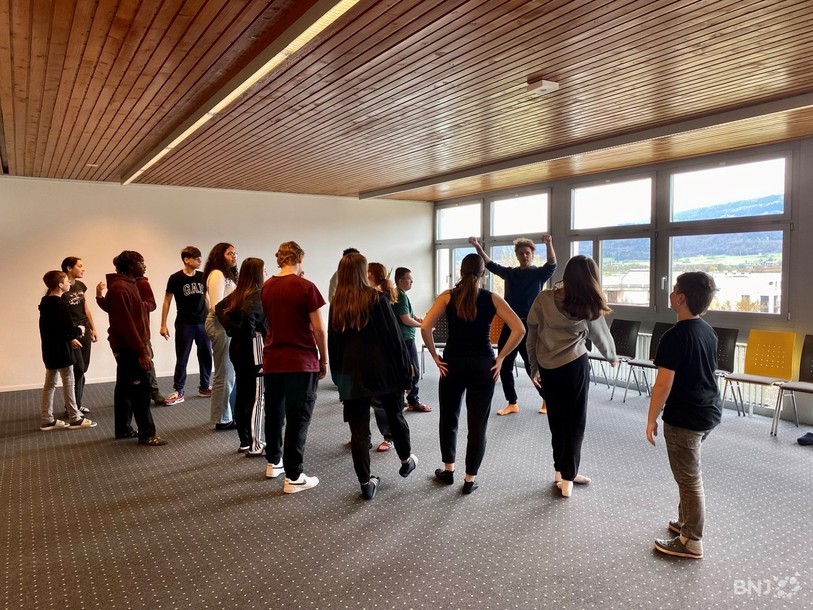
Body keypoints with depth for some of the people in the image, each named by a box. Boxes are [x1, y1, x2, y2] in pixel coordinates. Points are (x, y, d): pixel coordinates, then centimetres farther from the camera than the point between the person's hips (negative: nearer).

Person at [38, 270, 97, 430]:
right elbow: (68, 330, -24)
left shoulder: (45, 303, 10)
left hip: (50, 350, 9)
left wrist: (70, 339, 18)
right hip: (61, 351, -9)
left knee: (49, 384, 12)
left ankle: (47, 420, 18)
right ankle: (75, 419, 7)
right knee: (68, 383, 0)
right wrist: (80, 330, -4)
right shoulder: (59, 304, -19)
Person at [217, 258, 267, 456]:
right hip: (253, 347, -9)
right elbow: (248, 315, -32)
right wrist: (249, 334, -16)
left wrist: (232, 329, 7)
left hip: (237, 347, 9)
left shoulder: (237, 294, 10)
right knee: (257, 397, -2)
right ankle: (255, 445, 3)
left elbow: (220, 308, 16)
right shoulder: (257, 295, -15)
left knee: (242, 394, 13)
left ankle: (245, 442, 22)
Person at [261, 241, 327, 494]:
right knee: (298, 419, 1)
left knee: (274, 413, 19)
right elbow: (318, 329, -11)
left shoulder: (266, 287, 6)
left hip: (272, 360, 6)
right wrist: (324, 360, -1)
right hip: (301, 361, -6)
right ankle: (293, 477, 6)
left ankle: (273, 462, 35)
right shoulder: (305, 287, -12)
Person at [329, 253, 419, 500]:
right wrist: (404, 367, -2)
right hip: (382, 370, -2)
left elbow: (333, 341, 7)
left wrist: (338, 376, 14)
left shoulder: (336, 303, 2)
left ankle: (366, 482, 11)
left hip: (351, 373, 2)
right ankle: (406, 461, 37)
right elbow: (394, 336, -10)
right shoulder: (377, 298, -9)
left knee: (359, 429, 6)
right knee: (395, 415, 19)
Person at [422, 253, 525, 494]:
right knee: (478, 423, 9)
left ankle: (448, 470, 29)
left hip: (453, 363, 0)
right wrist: (500, 358, -2)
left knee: (448, 418, 19)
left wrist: (435, 357, -4)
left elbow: (425, 327, -13)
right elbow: (519, 329, -9)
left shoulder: (448, 296, -2)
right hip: (483, 365, 0)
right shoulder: (492, 298, -1)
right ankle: (470, 479, 16)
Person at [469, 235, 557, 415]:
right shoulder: (510, 273, 10)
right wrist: (478, 247, -9)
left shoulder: (539, 273, -1)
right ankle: (512, 403, 18)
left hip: (529, 326, -5)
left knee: (532, 366, -1)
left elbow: (551, 265, -19)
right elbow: (491, 265, 5)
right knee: (504, 366, 6)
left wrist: (549, 244, -37)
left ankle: (547, 400, 19)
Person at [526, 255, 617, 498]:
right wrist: (612, 357, 29)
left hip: (547, 368, 3)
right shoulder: (588, 307, -5)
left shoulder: (544, 299, -3)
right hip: (574, 366, -3)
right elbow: (601, 336, 9)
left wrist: (534, 367, 9)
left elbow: (531, 335, -1)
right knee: (574, 423, 7)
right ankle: (567, 479, 9)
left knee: (556, 420, 16)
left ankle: (561, 470, 28)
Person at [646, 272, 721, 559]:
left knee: (689, 479, 3)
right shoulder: (708, 331, 5)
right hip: (709, 411, 9)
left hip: (684, 417, -9)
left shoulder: (675, 336, -22)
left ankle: (691, 542, 16)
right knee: (689, 473, 23)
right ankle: (685, 520, 38)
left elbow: (663, 385, -22)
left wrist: (651, 420, -12)